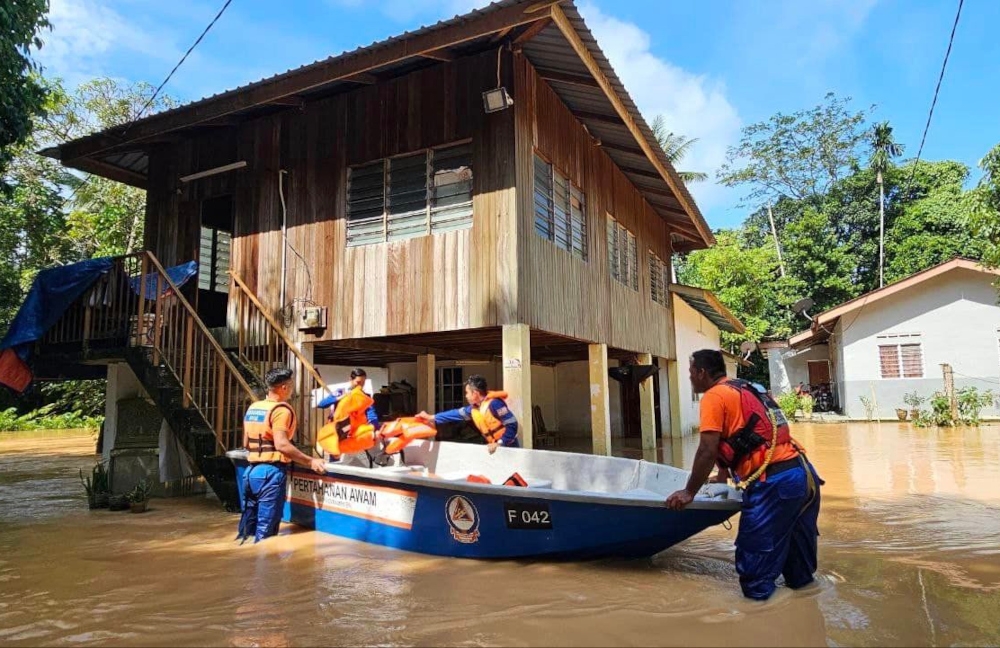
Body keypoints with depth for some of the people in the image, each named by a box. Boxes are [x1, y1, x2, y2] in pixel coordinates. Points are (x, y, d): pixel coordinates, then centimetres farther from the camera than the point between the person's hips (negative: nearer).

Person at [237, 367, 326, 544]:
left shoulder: (252, 408, 13)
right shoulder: (281, 409, -12)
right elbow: (281, 444, -23)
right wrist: (310, 462, -19)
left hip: (252, 471, 8)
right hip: (270, 472, -8)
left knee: (248, 523, 16)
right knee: (266, 528, -2)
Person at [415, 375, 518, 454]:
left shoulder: (494, 403, -20)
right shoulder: (474, 408, 8)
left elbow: (512, 425, -23)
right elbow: (457, 414, 17)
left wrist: (499, 443, -25)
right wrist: (431, 418, 21)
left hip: (508, 448, -9)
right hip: (497, 449, 9)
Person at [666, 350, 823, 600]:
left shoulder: (714, 396, -5)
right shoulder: (746, 390, 22)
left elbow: (708, 451, -12)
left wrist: (689, 492, -2)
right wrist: (724, 474, 44)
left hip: (774, 482, -9)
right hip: (804, 472, 9)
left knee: (754, 557, 2)